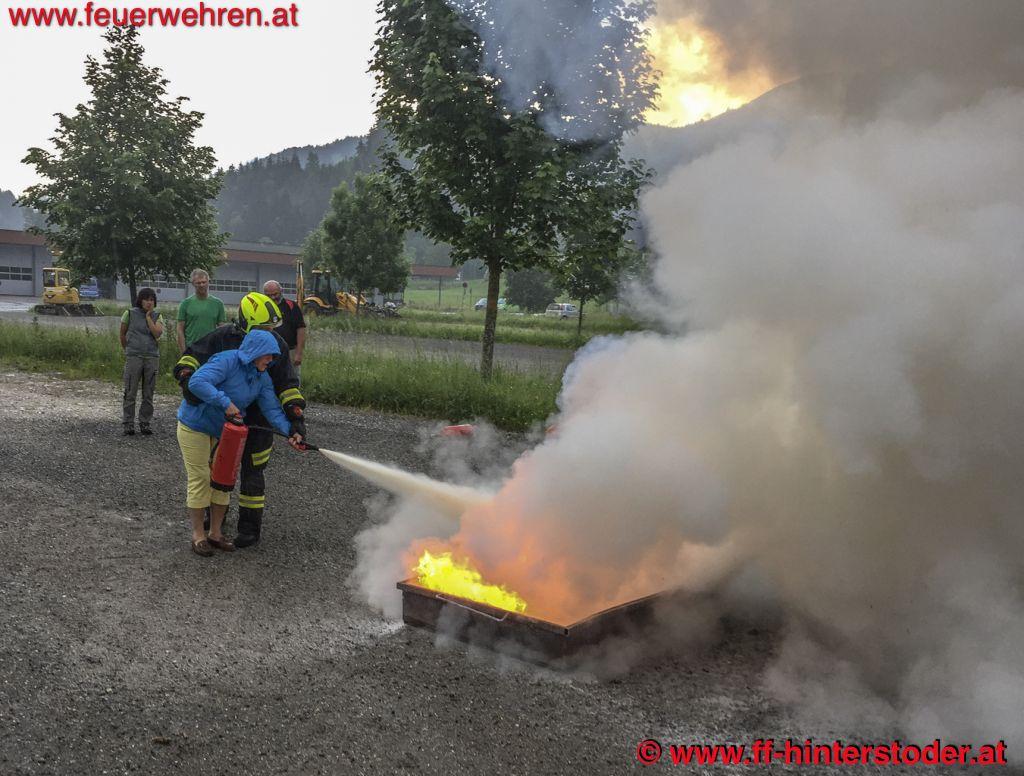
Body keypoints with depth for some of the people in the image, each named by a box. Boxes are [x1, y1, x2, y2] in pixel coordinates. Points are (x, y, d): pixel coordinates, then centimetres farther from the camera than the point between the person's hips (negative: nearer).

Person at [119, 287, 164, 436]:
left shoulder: (157, 316, 6)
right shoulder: (130, 314, 2)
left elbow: (157, 334, -11)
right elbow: (122, 334, 12)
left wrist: (148, 316, -7)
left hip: (152, 358, 2)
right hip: (134, 357, -2)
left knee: (148, 393, 7)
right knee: (130, 392, 0)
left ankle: (145, 422, 16)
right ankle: (128, 423, 8)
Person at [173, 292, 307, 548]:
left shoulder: (277, 345, -11)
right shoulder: (224, 337, -13)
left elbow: (287, 385, -6)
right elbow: (192, 356, -9)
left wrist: (296, 413, -17)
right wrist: (186, 377, -29)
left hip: (258, 421, -2)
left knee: (252, 472, 1)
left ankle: (250, 528, 15)